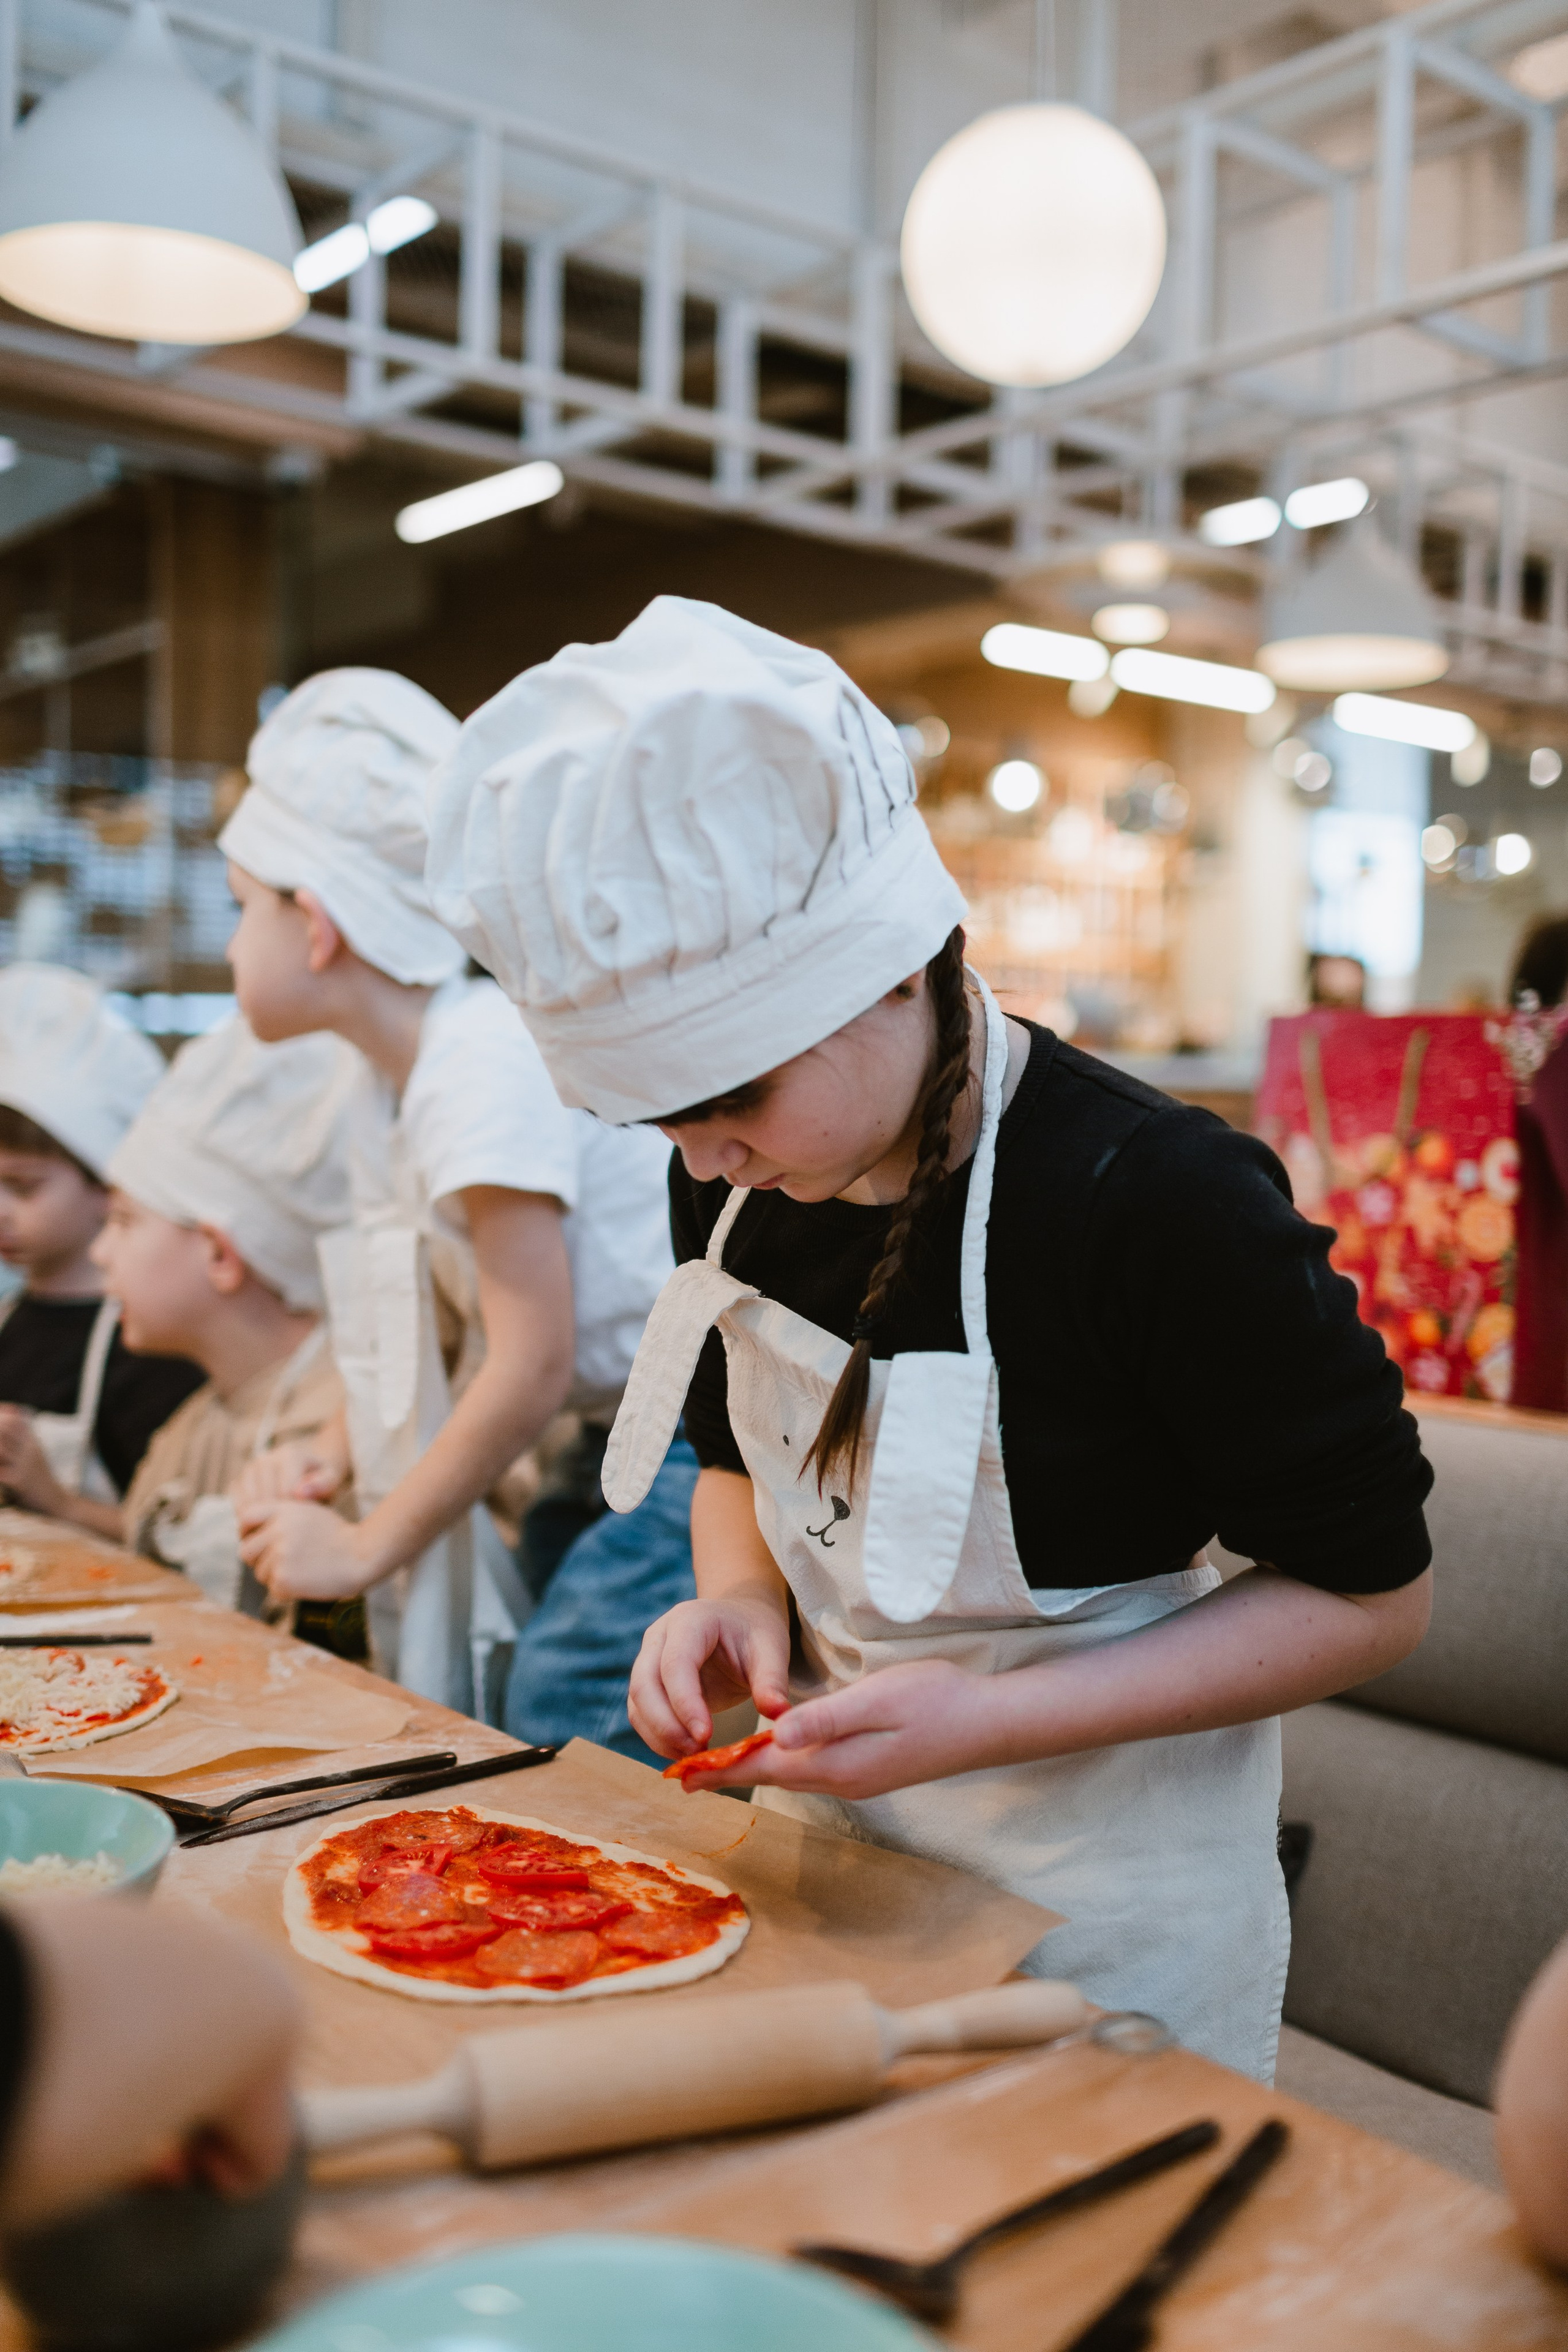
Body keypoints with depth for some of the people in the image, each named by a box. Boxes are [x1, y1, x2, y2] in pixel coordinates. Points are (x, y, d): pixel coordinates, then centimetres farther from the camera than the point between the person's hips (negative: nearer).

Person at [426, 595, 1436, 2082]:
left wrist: (990, 1718, -26)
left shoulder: (1161, 1204, -28)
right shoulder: (740, 1177, -8)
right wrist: (739, 1596, -12)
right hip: (825, 1829, 6)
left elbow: (1369, 1593, -19)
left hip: (1101, 1911, -6)